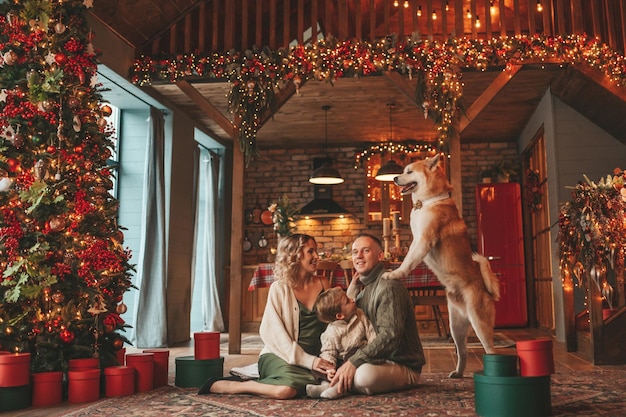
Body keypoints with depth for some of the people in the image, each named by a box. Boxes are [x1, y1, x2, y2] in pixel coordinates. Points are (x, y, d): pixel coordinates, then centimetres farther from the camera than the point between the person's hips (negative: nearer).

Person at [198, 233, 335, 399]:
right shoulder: (280, 288, -4)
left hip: (314, 357, 6)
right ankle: (217, 385, -15)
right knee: (286, 389, -36)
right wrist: (307, 360, -18)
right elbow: (276, 334, -10)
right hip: (280, 355, -6)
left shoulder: (323, 284, 8)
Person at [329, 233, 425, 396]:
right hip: (380, 360, 9)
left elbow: (390, 336, -29)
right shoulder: (367, 287, 16)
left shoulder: (389, 287, -18)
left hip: (404, 366, -9)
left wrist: (354, 362, -36)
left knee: (365, 375, -38)